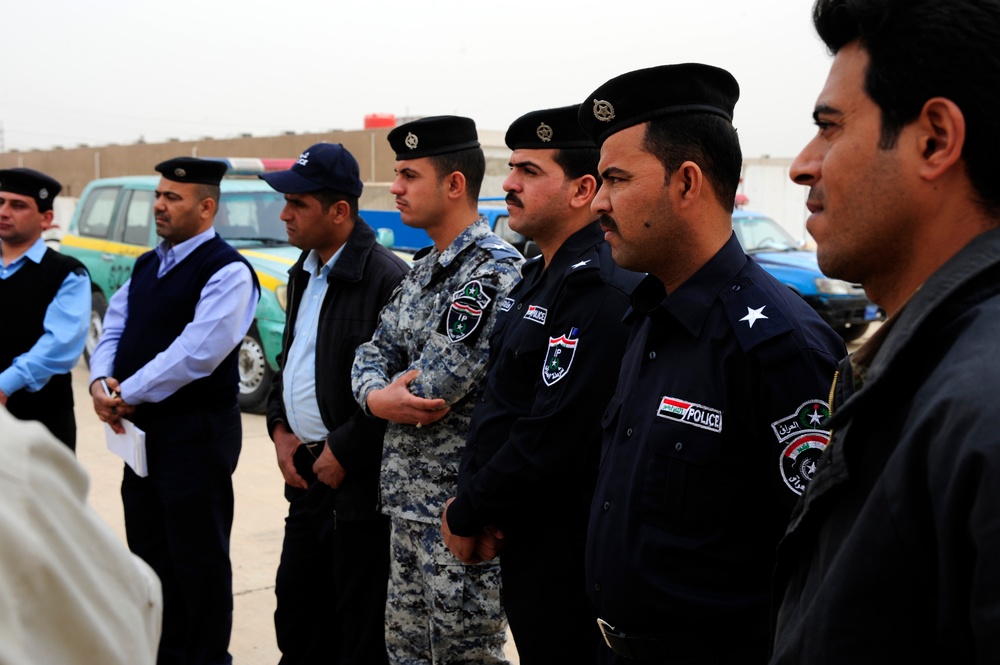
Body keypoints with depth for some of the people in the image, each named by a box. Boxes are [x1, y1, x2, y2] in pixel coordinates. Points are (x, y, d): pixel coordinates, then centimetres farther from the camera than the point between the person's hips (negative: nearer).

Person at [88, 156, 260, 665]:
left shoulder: (227, 271, -14)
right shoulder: (147, 265, 13)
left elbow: (198, 352, -23)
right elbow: (114, 328, 12)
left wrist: (129, 394, -17)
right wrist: (101, 381, -8)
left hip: (195, 432, -8)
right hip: (143, 430, 9)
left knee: (198, 560, 2)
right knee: (150, 550, 18)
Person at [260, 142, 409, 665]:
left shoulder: (386, 278, -17)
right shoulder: (304, 273, 12)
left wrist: (343, 452, -16)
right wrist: (280, 430, 7)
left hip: (358, 484, -9)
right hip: (306, 475, 9)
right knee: (297, 614, 18)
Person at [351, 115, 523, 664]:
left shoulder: (493, 272, -18)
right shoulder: (425, 267, 12)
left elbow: (432, 389, -23)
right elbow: (375, 351, 10)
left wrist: (388, 397, -2)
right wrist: (377, 396, -13)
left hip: (459, 514, -9)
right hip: (410, 502, 9)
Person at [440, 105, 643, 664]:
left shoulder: (601, 292, -22)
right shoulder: (540, 277, 11)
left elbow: (550, 440, -25)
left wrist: (466, 516, -13)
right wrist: (475, 507, -1)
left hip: (564, 553, -9)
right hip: (522, 539, 9)